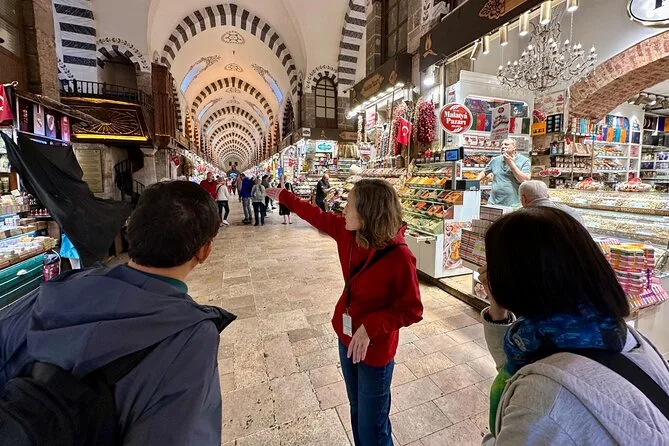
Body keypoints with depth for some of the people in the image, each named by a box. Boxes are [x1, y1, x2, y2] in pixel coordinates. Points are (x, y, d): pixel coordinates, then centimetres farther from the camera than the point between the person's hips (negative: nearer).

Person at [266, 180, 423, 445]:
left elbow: (412, 310, -19)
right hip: (347, 336, 6)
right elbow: (318, 217, 5)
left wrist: (371, 326, -30)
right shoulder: (348, 232, -11)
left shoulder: (399, 257, -29)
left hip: (375, 349, -6)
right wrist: (284, 197, 15)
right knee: (357, 410, 27)